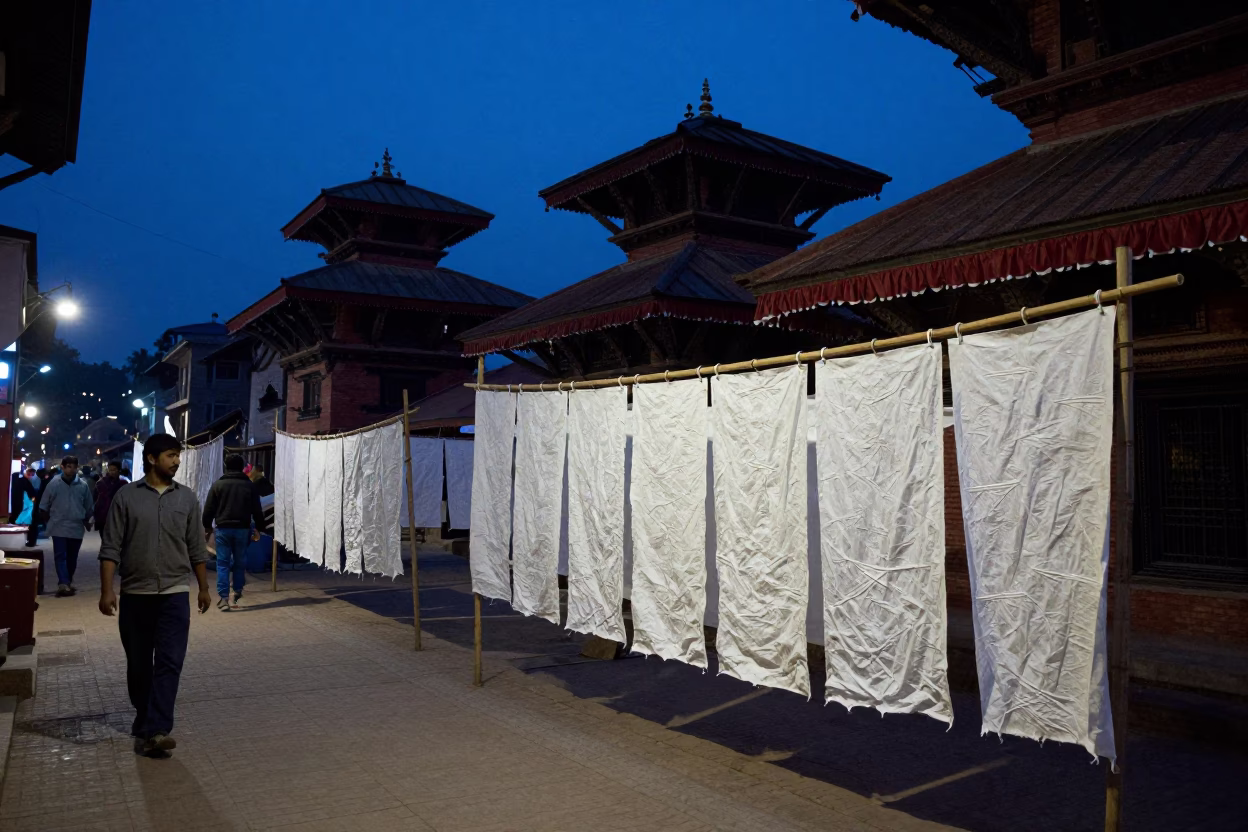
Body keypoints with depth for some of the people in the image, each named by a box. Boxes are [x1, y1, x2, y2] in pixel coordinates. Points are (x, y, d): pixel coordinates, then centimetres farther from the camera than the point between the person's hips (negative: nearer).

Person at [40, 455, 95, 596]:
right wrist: (51, 519, 11)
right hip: (59, 527, -2)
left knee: (72, 557, 11)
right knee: (60, 556, -9)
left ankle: (67, 582, 25)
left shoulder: (83, 485, 2)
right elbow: (44, 506, 7)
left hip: (77, 528, 2)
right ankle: (63, 583, -18)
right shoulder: (53, 483, -1)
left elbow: (89, 507, 12)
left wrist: (86, 521, 16)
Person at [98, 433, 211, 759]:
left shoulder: (187, 498, 5)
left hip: (175, 594, 1)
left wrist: (204, 588, 10)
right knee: (138, 664, 11)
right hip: (135, 595, 0)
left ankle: (155, 731, -10)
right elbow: (111, 548, -2)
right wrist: (107, 590, -9)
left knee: (169, 663, -9)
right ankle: (144, 720, 31)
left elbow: (196, 549, 10)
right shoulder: (126, 496, -1)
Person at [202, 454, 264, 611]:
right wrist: (258, 528, 14)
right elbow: (257, 511, 4)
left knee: (223, 563, 2)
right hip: (242, 529, 1)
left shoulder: (218, 485, 0)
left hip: (223, 528, -1)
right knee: (240, 561, 15)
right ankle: (238, 591, 21)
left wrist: (207, 527, 12)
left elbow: (208, 509, 1)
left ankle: (224, 598, -4)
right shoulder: (250, 486, 3)